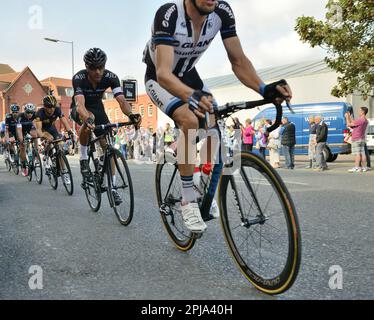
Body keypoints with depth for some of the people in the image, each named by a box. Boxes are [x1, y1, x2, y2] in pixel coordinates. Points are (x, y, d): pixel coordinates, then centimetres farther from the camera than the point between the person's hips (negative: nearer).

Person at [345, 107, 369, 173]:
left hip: (356, 139, -9)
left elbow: (349, 124, -13)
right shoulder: (365, 121, 13)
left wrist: (347, 117, 2)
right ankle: (363, 167, 10)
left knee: (357, 154, -9)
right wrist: (349, 117, 21)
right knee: (362, 153, 8)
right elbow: (354, 123, 19)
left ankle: (356, 168, -8)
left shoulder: (360, 120, -18)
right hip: (362, 139, 9)